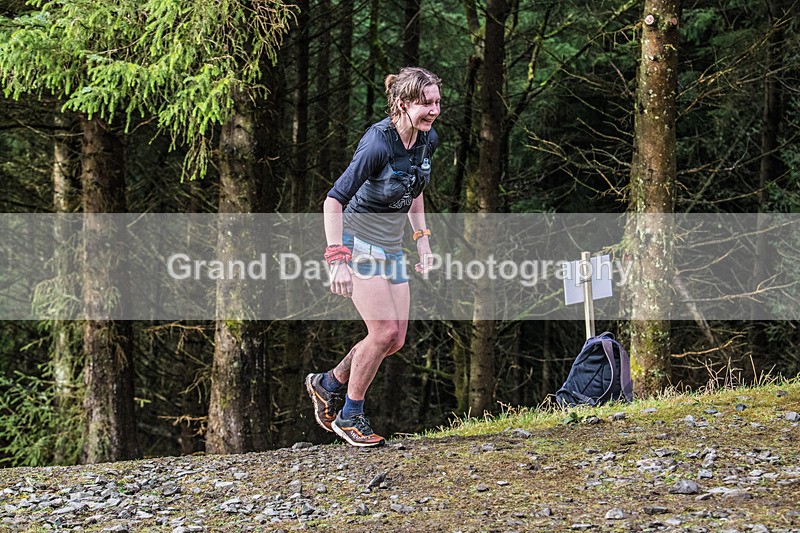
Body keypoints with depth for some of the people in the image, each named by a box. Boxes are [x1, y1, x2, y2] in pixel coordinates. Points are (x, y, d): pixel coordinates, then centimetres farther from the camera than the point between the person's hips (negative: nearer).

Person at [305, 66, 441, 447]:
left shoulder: (428, 140, -1)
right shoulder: (378, 144, -25)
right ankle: (349, 418, 4)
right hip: (359, 243, -8)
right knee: (385, 332, -13)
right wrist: (338, 260, -29)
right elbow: (334, 201, -25)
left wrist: (422, 240, 12)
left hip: (392, 247, 8)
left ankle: (328, 385, 27)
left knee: (395, 340, 5)